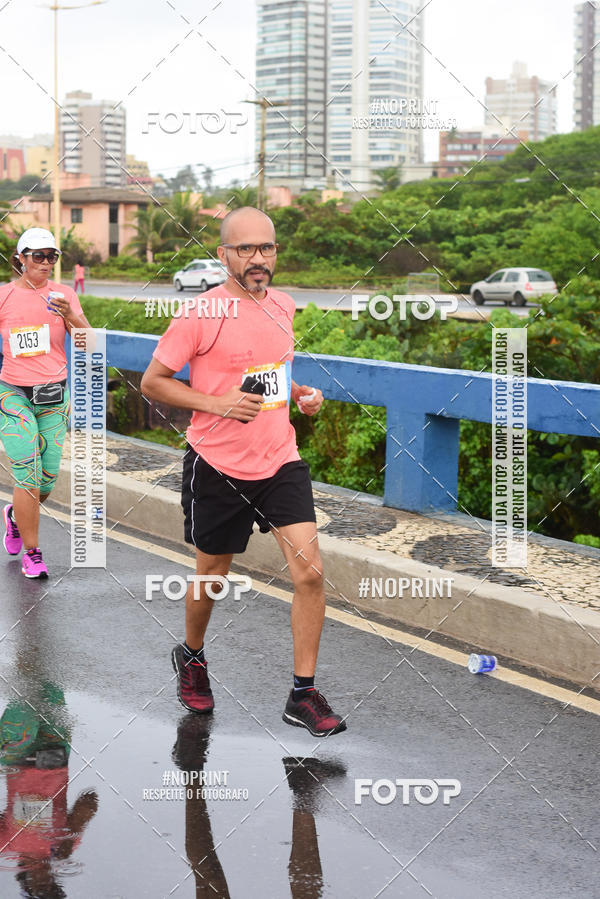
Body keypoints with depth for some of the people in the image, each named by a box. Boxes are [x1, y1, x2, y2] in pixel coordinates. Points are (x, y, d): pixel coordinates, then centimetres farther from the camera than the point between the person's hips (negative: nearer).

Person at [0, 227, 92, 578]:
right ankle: (32, 554, 2)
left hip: (55, 395, 3)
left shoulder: (64, 295, 3)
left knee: (47, 479, 5)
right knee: (28, 476, -11)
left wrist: (71, 316, -21)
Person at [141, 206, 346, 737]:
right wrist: (216, 404, -19)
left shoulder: (283, 306, 6)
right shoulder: (202, 314, -13)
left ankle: (303, 695, 3)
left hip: (280, 460, 4)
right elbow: (152, 381, -8)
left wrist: (299, 393, 4)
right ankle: (192, 658, 43)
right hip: (217, 467, -4)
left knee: (309, 571, -9)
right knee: (211, 576, 12)